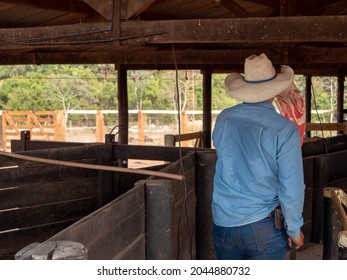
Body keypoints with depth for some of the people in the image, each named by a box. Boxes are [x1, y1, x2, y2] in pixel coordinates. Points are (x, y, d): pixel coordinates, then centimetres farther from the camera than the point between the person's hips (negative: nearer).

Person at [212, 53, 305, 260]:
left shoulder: (224, 119, -1)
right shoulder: (284, 129, -14)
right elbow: (292, 187, -12)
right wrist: (294, 229, 0)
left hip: (223, 225, 4)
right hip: (264, 227, -4)